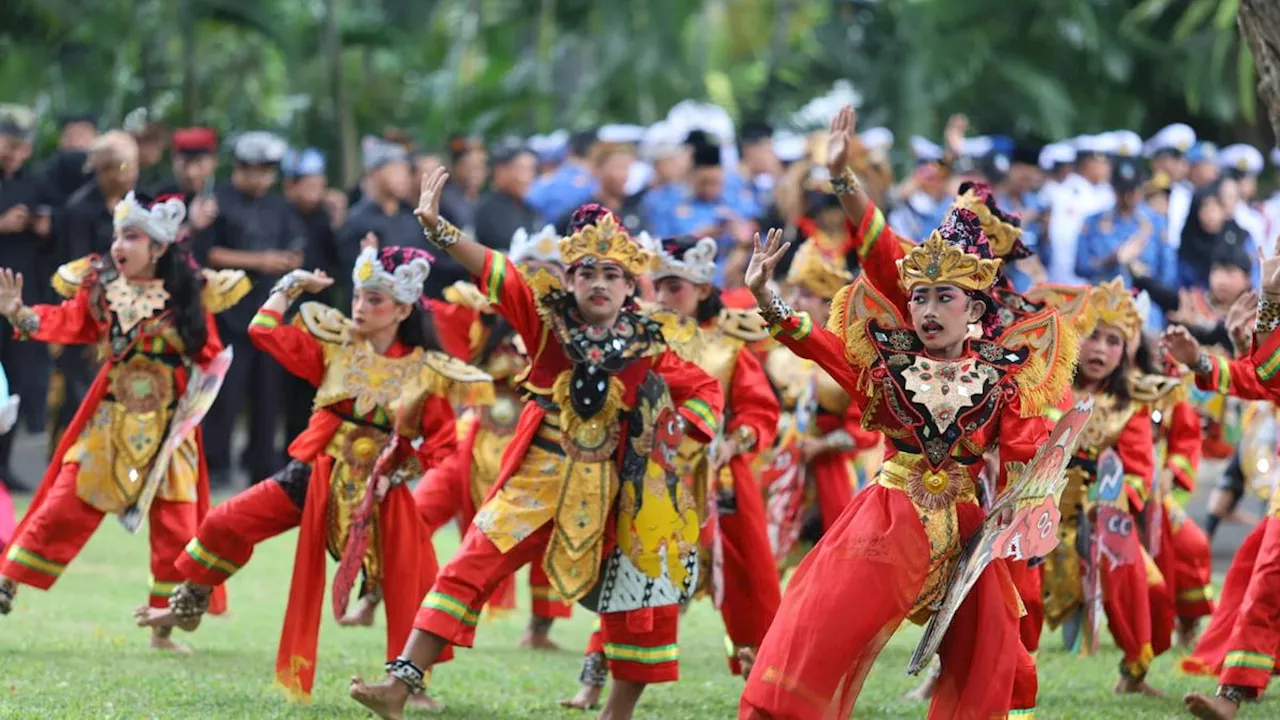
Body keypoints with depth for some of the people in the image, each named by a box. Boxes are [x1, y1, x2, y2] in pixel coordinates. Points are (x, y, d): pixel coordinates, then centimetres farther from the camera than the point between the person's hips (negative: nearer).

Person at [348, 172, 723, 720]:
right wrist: (437, 228, -24)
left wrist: (677, 427, -9)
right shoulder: (548, 323, -1)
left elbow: (707, 390, 11)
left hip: (609, 490, 1)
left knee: (643, 603, 2)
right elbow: (494, 273, -12)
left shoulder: (649, 350, 0)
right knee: (468, 570, -11)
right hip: (536, 480, -1)